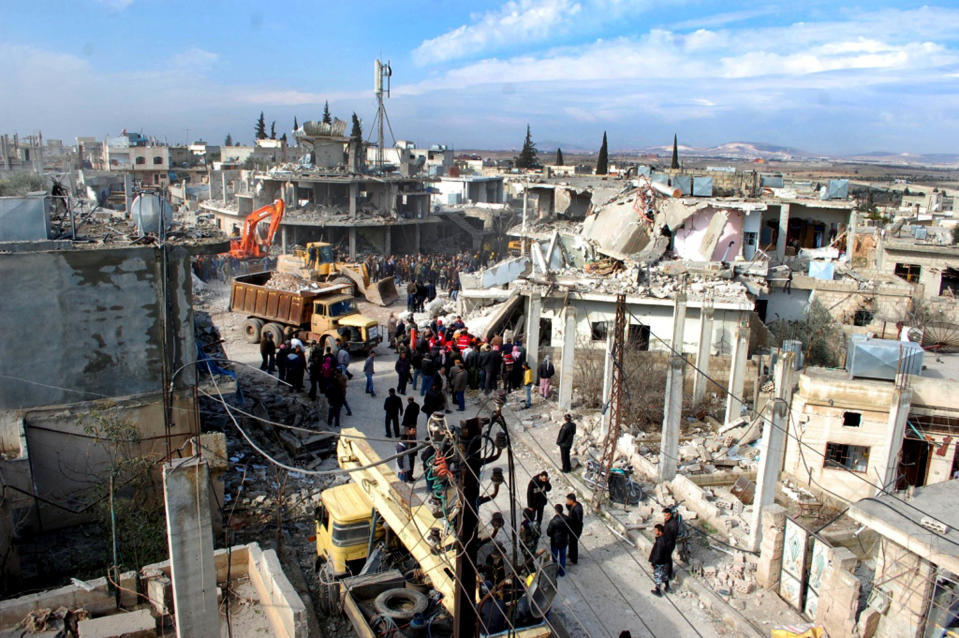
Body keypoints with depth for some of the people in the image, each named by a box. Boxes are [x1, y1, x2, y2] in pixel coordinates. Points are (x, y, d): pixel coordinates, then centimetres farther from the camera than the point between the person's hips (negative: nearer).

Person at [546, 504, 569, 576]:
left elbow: (548, 533, -18)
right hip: (564, 541, 4)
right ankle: (562, 572, 35)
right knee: (562, 556, 22)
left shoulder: (553, 521, -28)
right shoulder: (566, 519, -15)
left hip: (555, 542, -4)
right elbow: (569, 530, -1)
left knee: (554, 558, 16)